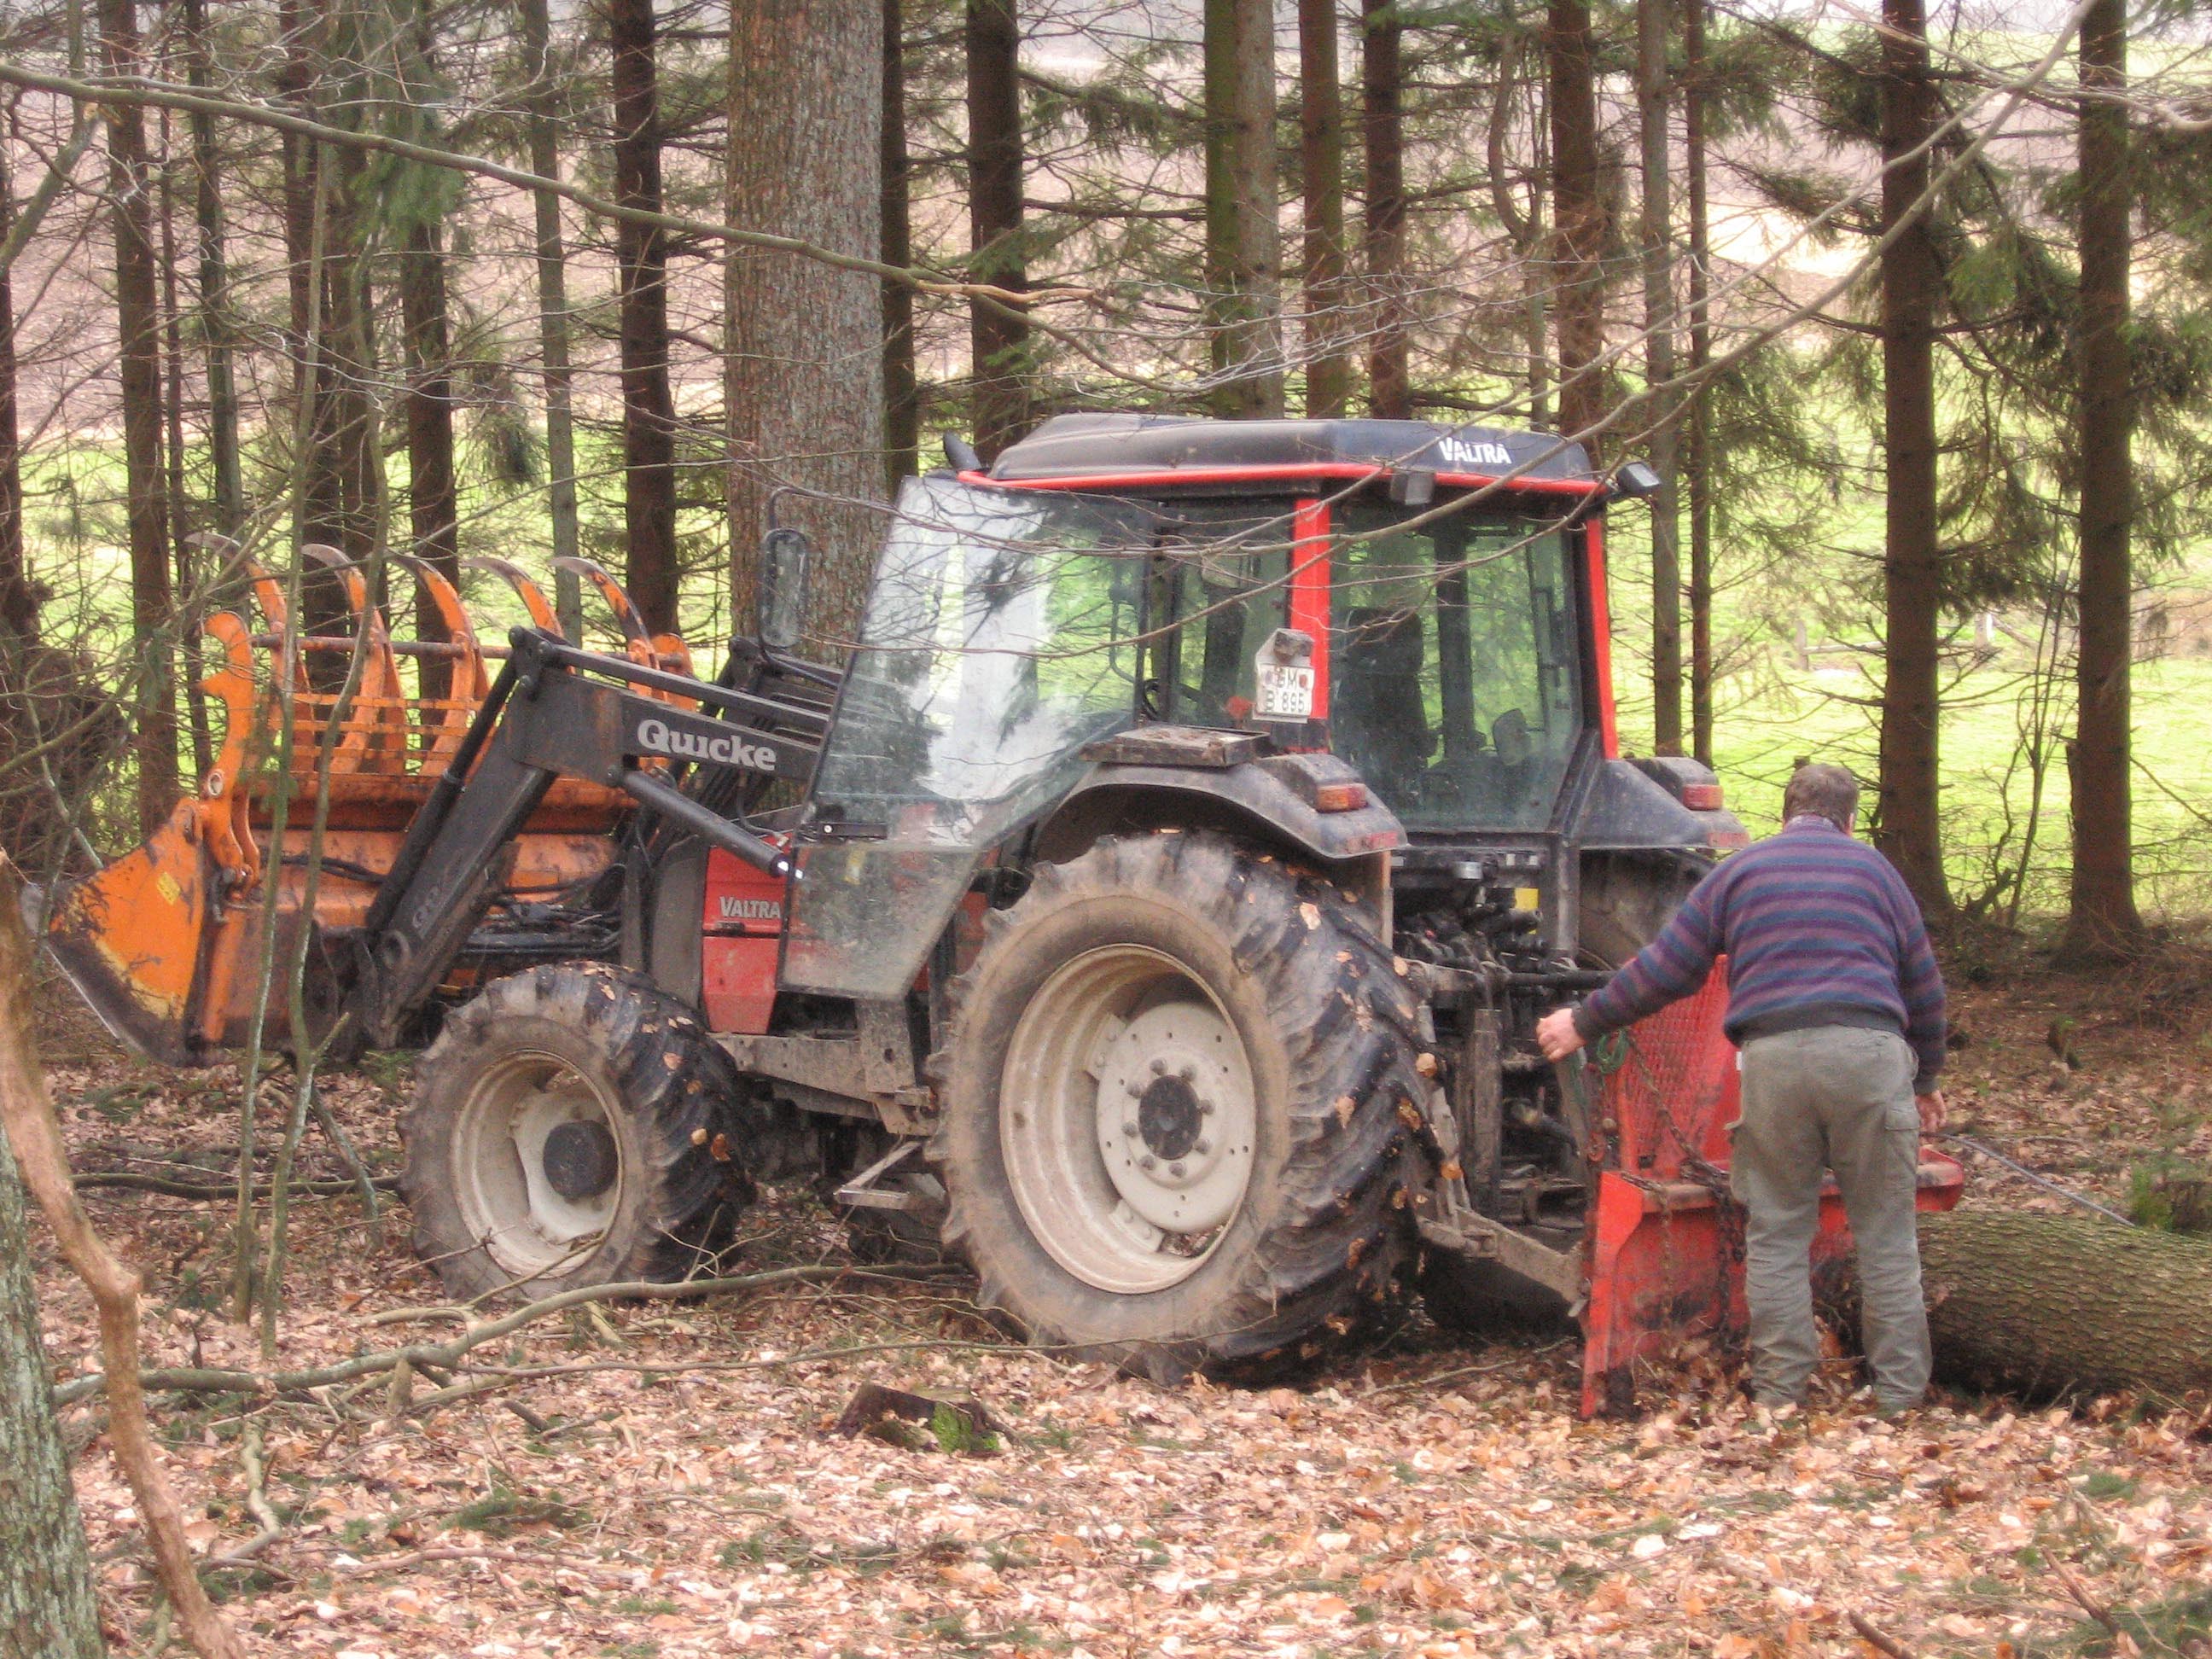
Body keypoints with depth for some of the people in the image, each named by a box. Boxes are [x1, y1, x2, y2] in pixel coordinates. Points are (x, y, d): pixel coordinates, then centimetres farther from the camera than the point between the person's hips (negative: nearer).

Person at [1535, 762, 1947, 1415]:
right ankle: (1899, 1398, 7)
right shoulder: (1873, 869, 17)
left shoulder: (1739, 872, 15)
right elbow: (1922, 983, 19)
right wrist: (1927, 1078, 31)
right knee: (1885, 1233, 6)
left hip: (1773, 1056, 0)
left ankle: (1779, 1393, 7)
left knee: (1776, 1233, 8)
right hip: (1871, 1051, 0)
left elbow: (1663, 969, 11)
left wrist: (1584, 1024, 22)